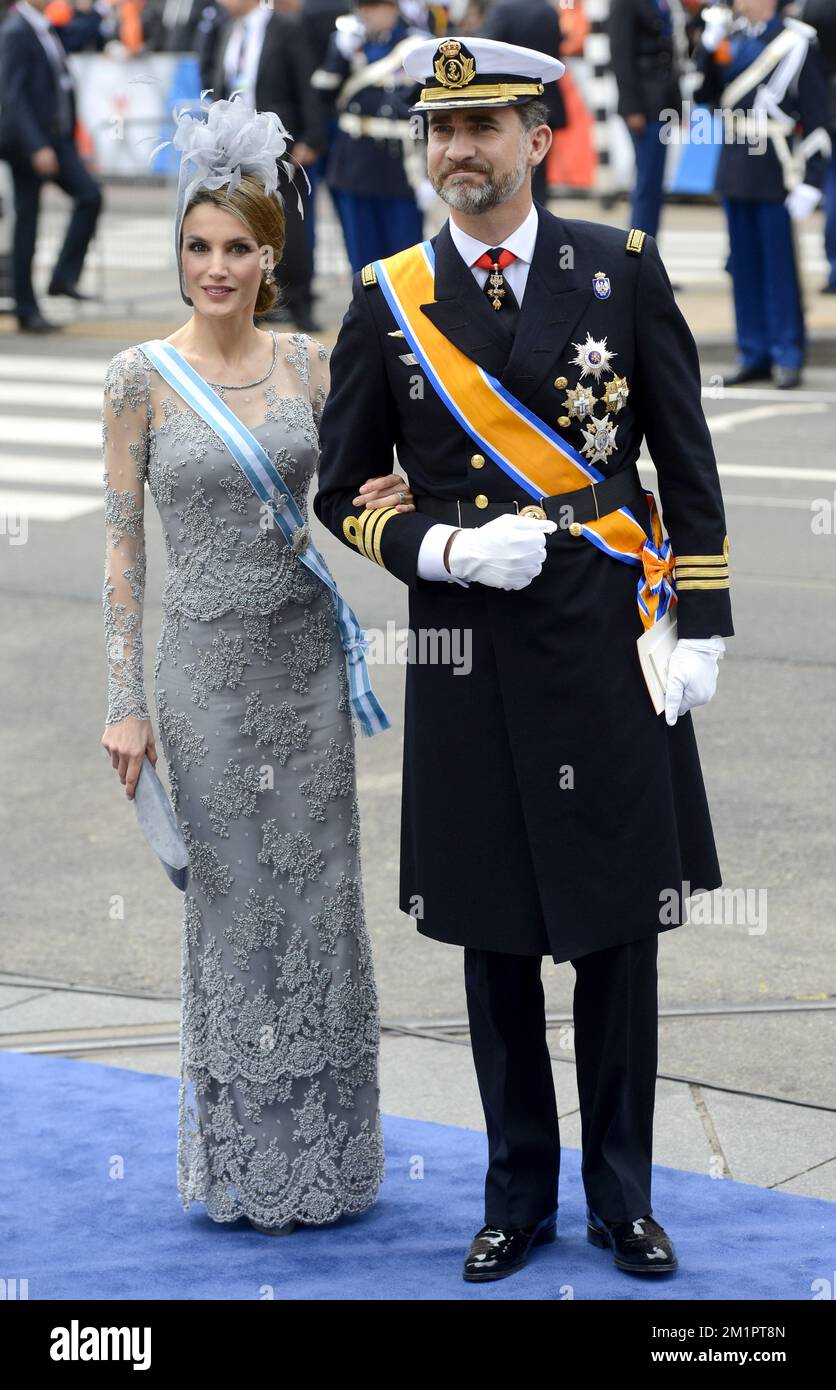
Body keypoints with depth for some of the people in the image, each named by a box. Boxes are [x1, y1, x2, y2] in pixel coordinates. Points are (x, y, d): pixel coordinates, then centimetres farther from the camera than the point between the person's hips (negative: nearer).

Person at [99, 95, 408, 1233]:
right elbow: (123, 542, -4)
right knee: (231, 901, 5)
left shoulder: (308, 362, 3)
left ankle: (322, 1146, 20)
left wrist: (390, 503, -15)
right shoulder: (141, 377, -5)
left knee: (318, 892, 7)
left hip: (304, 653, 3)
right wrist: (126, 702, -7)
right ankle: (245, 1152, 17)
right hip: (205, 660, -3)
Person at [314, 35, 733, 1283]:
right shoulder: (388, 299, 2)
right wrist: (448, 549, -11)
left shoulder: (622, 269, 2)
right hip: (468, 661, 1)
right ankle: (518, 1197, 21)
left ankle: (622, 1195, 19)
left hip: (609, 651, 0)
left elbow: (686, 462, 4)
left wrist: (702, 622, -1)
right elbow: (345, 493, 6)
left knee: (618, 929, 6)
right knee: (495, 937, 8)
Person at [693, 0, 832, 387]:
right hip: (734, 168, 6)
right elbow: (702, 93, 8)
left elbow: (817, 118, -9)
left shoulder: (797, 41, -8)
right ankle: (755, 355, 17)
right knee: (744, 265, 9)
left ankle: (788, 359, 7)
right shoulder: (730, 35, 9)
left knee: (779, 265, -1)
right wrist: (709, 42, -3)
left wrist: (810, 182, -13)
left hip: (775, 173, -6)